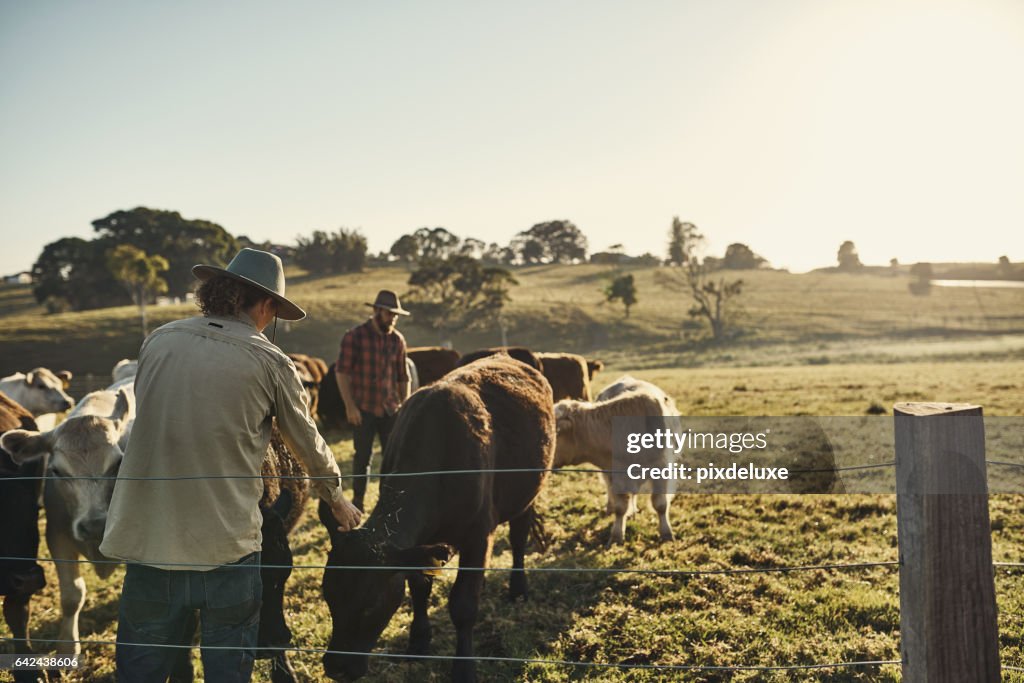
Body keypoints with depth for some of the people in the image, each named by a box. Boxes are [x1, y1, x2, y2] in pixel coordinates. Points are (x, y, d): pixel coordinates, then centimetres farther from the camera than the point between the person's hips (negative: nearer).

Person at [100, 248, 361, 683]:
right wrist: (338, 500, 24)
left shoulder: (158, 341, 3)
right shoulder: (269, 362, -5)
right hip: (227, 545, -3)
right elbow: (310, 444, 7)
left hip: (148, 542, 3)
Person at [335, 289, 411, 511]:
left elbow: (403, 377, 13)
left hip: (390, 409, 4)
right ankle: (357, 500, 17)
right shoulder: (355, 336, -6)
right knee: (362, 456, 4)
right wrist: (349, 405, -13)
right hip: (363, 409, -4)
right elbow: (341, 372, -8)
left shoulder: (397, 340, 7)